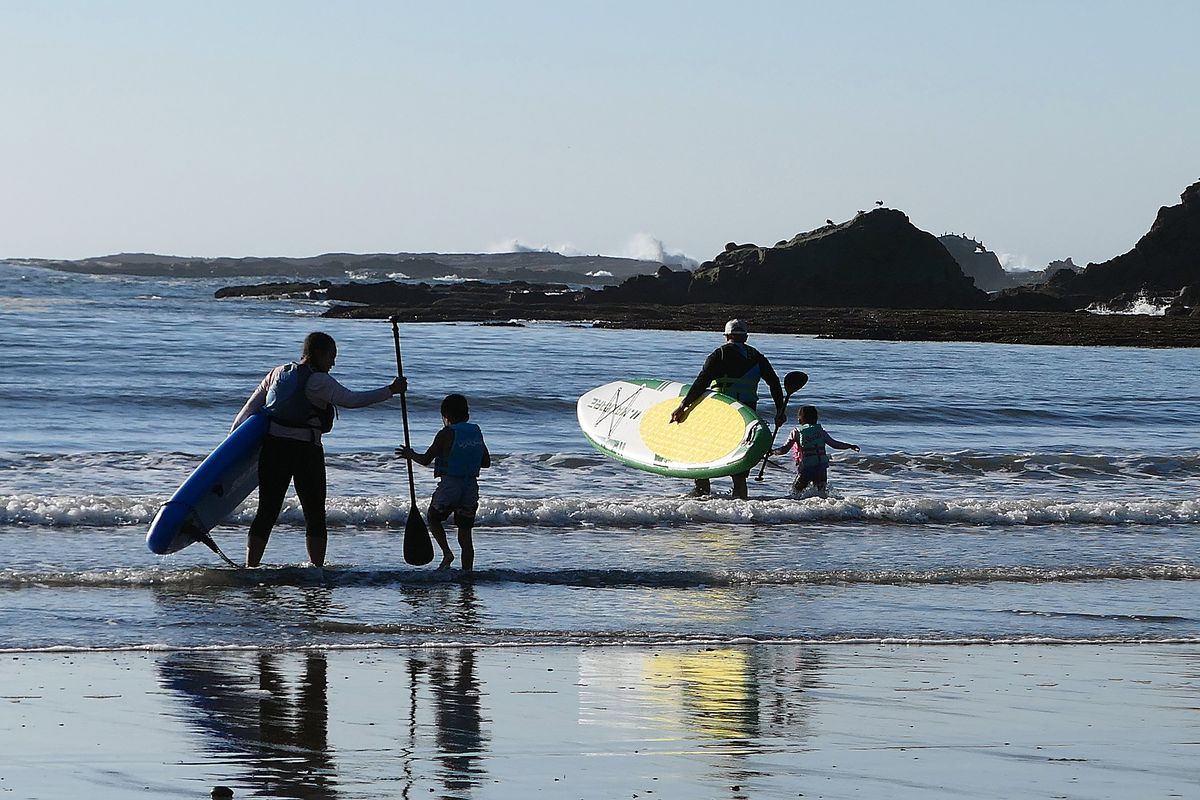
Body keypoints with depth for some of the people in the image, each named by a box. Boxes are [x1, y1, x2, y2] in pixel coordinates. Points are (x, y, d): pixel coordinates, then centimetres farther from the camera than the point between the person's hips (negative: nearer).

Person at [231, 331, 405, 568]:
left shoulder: (278, 374, 12)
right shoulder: (318, 381, -7)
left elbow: (250, 408, 13)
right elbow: (350, 400, -17)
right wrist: (390, 390, -13)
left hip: (272, 446, 5)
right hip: (306, 450, -5)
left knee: (267, 511, 6)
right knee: (315, 514, 6)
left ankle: (250, 567, -1)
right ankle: (317, 568, 3)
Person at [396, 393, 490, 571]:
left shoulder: (446, 434, -9)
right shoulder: (476, 433, 8)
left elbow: (426, 460, -7)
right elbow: (486, 462, 16)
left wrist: (411, 454, 11)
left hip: (449, 485, -5)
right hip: (471, 487, 5)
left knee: (433, 518, 19)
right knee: (465, 531, 9)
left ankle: (447, 553, -1)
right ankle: (467, 571, 3)